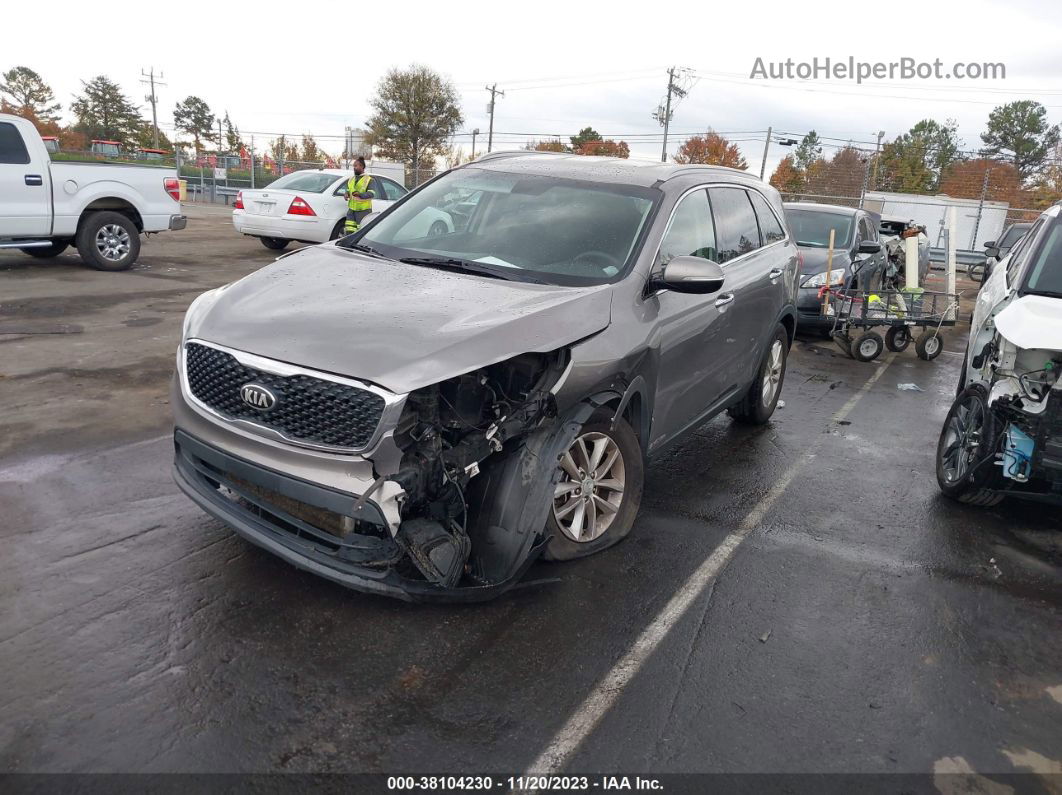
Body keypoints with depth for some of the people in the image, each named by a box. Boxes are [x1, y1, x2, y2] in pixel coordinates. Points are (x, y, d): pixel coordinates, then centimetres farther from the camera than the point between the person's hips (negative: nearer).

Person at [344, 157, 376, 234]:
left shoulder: (368, 180, -5)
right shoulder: (351, 179, 17)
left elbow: (372, 194, -16)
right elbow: (348, 190, 27)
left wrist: (360, 194, -30)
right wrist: (347, 194, 3)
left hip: (363, 210, -6)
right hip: (351, 209, 6)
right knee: (348, 231, 0)